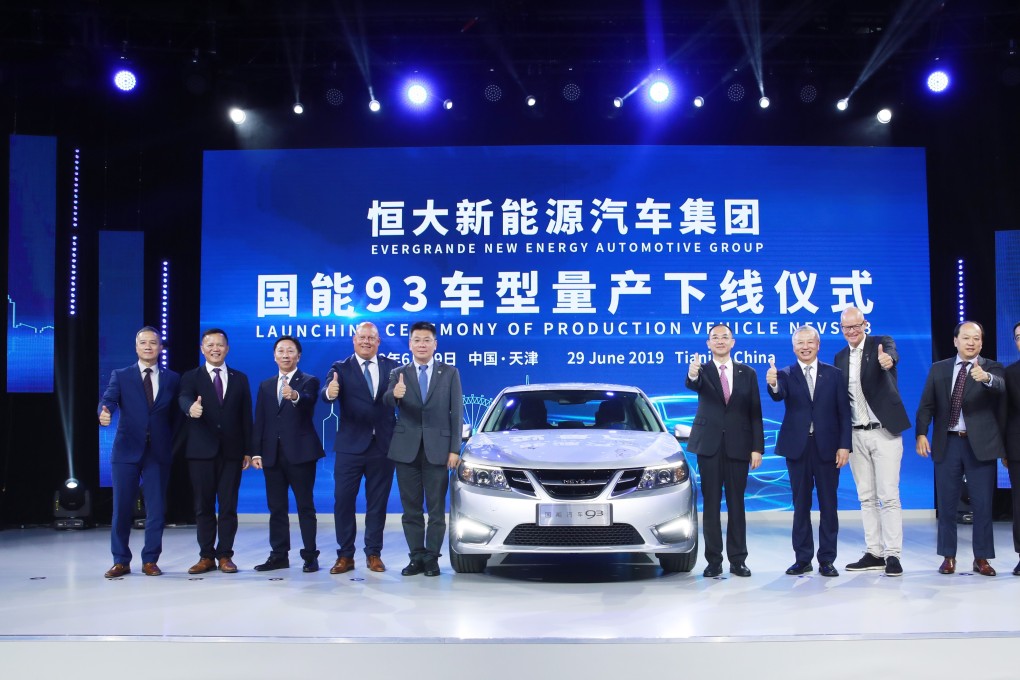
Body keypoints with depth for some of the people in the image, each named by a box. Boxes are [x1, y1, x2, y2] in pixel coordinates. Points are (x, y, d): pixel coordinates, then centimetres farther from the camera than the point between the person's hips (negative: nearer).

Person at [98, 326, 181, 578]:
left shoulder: (172, 379, 9)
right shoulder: (121, 376, 5)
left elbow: (176, 414, 12)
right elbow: (109, 398, -13)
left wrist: (172, 443, 3)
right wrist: (105, 412, -34)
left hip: (158, 453, 1)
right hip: (126, 451, -1)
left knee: (156, 509, 3)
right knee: (122, 508, 3)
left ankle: (150, 560, 14)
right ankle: (121, 561, 15)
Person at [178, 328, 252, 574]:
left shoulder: (239, 379, 11)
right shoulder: (191, 377, 5)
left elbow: (246, 416, 9)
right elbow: (184, 399, -16)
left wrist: (248, 450, 3)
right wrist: (191, 408, -41)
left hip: (231, 451, 1)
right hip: (201, 451, -1)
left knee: (228, 506, 2)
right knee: (203, 506, 5)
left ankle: (225, 556, 10)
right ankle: (206, 556, 13)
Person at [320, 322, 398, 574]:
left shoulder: (391, 366, 6)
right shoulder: (341, 368, 0)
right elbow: (327, 394, -18)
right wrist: (329, 392, -42)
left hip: (382, 446, 1)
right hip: (350, 446, -1)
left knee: (377, 503, 9)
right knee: (343, 501, 1)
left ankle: (373, 554, 18)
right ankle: (345, 555, 11)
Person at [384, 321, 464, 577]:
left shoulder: (450, 373, 5)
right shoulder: (399, 373, 7)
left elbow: (456, 413, 1)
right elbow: (387, 403, -11)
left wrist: (455, 449, -6)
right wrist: (395, 395, -35)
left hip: (437, 448, -1)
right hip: (406, 448, 2)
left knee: (436, 508, 2)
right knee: (411, 508, 6)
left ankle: (432, 558, 10)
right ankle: (416, 557, 14)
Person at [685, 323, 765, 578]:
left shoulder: (747, 373, 7)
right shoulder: (702, 371, 2)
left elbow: (755, 413, 5)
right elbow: (693, 385, -22)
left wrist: (757, 448, -2)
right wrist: (692, 375, -47)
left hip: (738, 446, 1)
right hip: (709, 445, -1)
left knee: (736, 504, 6)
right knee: (711, 504, 3)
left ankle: (737, 560, 12)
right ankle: (714, 560, 9)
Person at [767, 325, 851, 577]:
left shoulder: (834, 374, 5)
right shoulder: (786, 374, 3)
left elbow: (844, 412, 2)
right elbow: (779, 395, -18)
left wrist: (844, 445, -6)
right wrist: (773, 385, -42)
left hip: (827, 447, 0)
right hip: (798, 447, 0)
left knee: (828, 504, 4)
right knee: (801, 504, 7)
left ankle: (827, 559, 11)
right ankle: (803, 558, 14)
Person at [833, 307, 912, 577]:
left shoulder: (881, 343, -4)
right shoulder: (840, 357, 11)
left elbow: (891, 354, -29)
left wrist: (887, 360, -53)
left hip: (884, 432, -5)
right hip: (855, 435, 5)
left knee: (888, 496, -6)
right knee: (866, 498, 9)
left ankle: (893, 555, -2)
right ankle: (873, 553, 15)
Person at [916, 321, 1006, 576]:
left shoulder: (992, 368, 2)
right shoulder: (938, 369, 9)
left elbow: (1000, 388, -21)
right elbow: (926, 405, 4)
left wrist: (986, 377, -43)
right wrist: (921, 434, -9)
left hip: (980, 444, -2)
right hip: (947, 443, 2)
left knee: (983, 504, 2)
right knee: (946, 503, 7)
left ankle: (982, 558, 12)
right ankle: (948, 557, 16)